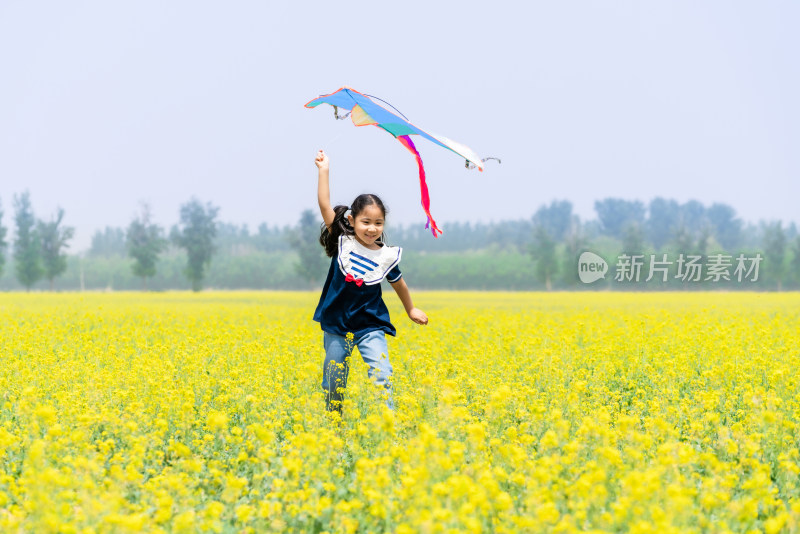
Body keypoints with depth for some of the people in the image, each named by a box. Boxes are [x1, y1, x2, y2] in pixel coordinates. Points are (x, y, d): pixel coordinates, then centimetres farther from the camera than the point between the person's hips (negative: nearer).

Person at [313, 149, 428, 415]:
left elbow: (398, 283, 15)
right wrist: (323, 170, -12)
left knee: (381, 373, -18)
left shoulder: (386, 256, -5)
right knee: (333, 381, 8)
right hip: (336, 325, 0)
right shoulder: (343, 243, -7)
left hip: (369, 326, 0)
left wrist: (411, 309, 27)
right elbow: (325, 205, -11)